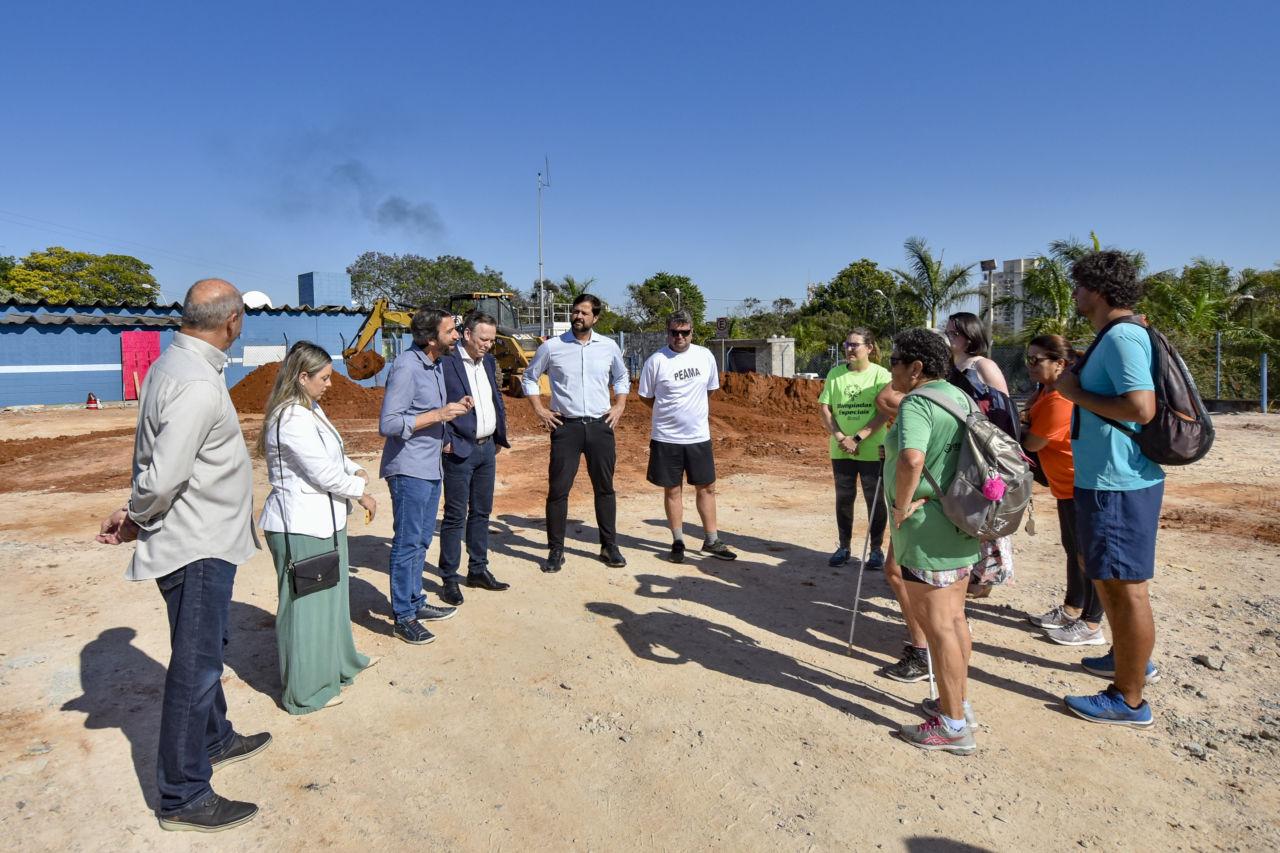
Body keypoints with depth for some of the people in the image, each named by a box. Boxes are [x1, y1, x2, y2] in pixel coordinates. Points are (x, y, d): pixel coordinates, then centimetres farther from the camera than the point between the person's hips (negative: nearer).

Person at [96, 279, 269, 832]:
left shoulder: (174, 365, 7)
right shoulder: (197, 385, -25)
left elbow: (154, 462, 10)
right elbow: (162, 476, -26)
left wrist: (136, 515, 4)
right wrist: (136, 521, -8)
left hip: (204, 541, 10)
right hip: (197, 546, -10)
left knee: (205, 652, 25)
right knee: (195, 666, 2)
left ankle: (215, 740, 45)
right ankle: (184, 798, 17)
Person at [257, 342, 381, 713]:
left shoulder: (311, 410, 11)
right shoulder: (292, 419, -22)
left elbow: (333, 455, 20)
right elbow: (323, 473, -22)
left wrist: (355, 470, 1)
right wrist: (361, 492, -8)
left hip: (322, 520, 11)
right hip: (301, 527, -11)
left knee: (331, 594, 24)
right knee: (304, 605, 3)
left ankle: (339, 662, 43)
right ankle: (305, 692, 18)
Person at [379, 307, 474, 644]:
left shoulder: (435, 365, 10)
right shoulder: (406, 367, -18)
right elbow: (388, 424, -22)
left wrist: (454, 409, 2)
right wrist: (438, 415, -22)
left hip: (430, 468, 9)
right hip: (409, 470, -9)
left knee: (421, 541, 18)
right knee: (407, 543, 0)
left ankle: (415, 603, 32)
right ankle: (403, 618, 11)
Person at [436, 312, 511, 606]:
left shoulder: (489, 362, 10)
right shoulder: (446, 362, -14)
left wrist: (500, 436, 16)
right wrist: (445, 440, -16)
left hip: (487, 448, 7)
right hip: (459, 450, -7)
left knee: (481, 513, 15)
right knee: (455, 516, 0)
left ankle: (478, 570, 27)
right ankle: (449, 580, 11)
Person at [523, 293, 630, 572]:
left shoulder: (609, 347, 4)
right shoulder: (551, 347, -1)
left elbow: (622, 377, 21)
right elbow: (530, 377, 10)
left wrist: (619, 406, 8)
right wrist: (539, 410, 0)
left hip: (601, 425, 2)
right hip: (565, 426, -2)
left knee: (605, 488, 9)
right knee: (558, 489, 0)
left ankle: (609, 546, 22)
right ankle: (555, 550, 12)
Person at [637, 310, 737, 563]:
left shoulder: (705, 356, 1)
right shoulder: (655, 361, -9)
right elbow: (646, 397, 1)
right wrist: (670, 412, 4)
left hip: (699, 436, 3)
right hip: (666, 438, -3)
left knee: (707, 487, 9)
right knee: (672, 490, 7)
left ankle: (711, 540, 21)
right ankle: (678, 542, 20)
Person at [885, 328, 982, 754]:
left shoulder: (916, 403, -17)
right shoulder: (959, 397, 13)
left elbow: (910, 461, -35)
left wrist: (902, 504, -20)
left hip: (929, 530, -10)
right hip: (962, 526, 10)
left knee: (937, 626, 0)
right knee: (954, 618, 18)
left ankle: (953, 726, 9)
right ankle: (957, 703, 32)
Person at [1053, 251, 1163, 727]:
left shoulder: (1122, 337, -17)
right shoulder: (1114, 337, 15)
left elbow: (1141, 407, -28)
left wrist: (1076, 393, -17)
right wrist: (1078, 386, 11)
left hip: (1117, 484, -11)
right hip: (1106, 478, 11)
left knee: (1125, 587, -1)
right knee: (1106, 576, 24)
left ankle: (1128, 701, 11)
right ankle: (1128, 659, 42)